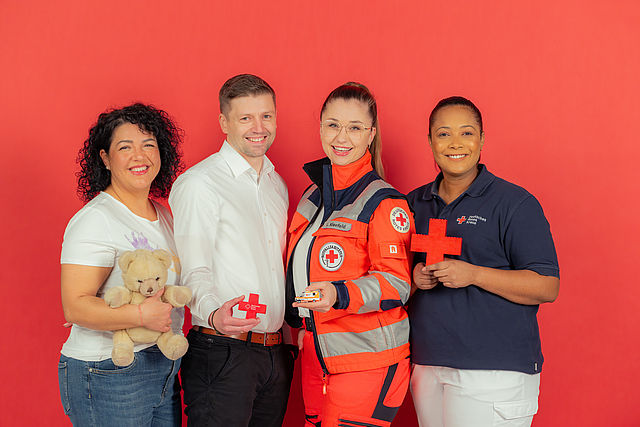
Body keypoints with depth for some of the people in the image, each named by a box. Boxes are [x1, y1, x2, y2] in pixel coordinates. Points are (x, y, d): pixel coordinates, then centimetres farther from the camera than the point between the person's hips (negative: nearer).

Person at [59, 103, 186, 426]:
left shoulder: (163, 215, 11)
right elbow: (74, 307, -20)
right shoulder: (94, 220, -14)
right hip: (108, 375, -8)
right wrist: (141, 314, -31)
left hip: (164, 371, 8)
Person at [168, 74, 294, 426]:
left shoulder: (277, 184, 15)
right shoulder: (198, 184, -8)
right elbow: (193, 271, -14)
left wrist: (291, 332, 17)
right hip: (222, 353, -7)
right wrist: (214, 314, -33)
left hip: (275, 354, 7)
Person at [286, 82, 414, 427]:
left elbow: (396, 283, -16)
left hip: (368, 359, -7)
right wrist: (296, 324, 20)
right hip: (315, 355, 7)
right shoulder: (312, 197, 12)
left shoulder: (384, 203, -10)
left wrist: (339, 294, -30)